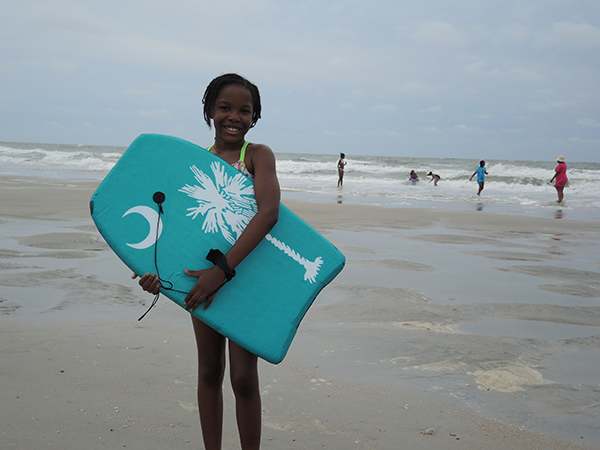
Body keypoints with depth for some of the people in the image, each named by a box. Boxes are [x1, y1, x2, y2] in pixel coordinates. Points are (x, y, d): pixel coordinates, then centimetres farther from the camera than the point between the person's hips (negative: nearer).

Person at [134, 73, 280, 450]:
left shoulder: (258, 155, -10)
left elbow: (269, 212, -27)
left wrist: (223, 269, -34)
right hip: (203, 275, 4)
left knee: (243, 377, -1)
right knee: (209, 370, 14)